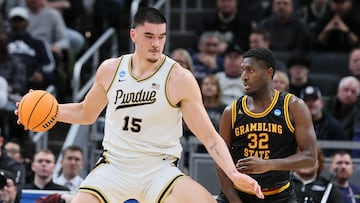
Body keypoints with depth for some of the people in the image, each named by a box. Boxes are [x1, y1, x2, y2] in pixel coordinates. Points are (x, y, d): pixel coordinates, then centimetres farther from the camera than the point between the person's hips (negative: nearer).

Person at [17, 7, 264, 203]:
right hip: (114, 165, 3)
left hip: (159, 169, -3)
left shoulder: (180, 78, -9)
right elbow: (86, 113, 20)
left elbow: (209, 136, -10)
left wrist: (234, 174, -24)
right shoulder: (110, 70, 2)